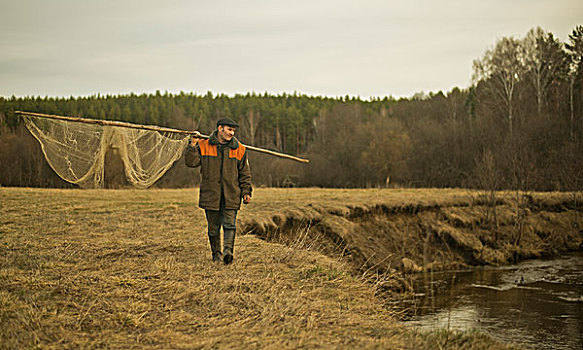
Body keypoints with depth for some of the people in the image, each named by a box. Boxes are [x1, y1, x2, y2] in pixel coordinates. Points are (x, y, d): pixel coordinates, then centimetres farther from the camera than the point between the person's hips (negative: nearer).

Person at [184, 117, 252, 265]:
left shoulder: (239, 149, 7)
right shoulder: (204, 145, 3)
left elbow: (244, 174, 11)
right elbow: (191, 162, -1)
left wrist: (246, 192, 5)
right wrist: (192, 146, -14)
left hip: (231, 196, 0)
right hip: (210, 194, 0)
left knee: (230, 224, -12)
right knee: (213, 226, 7)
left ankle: (228, 251, -18)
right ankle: (216, 253, 19)